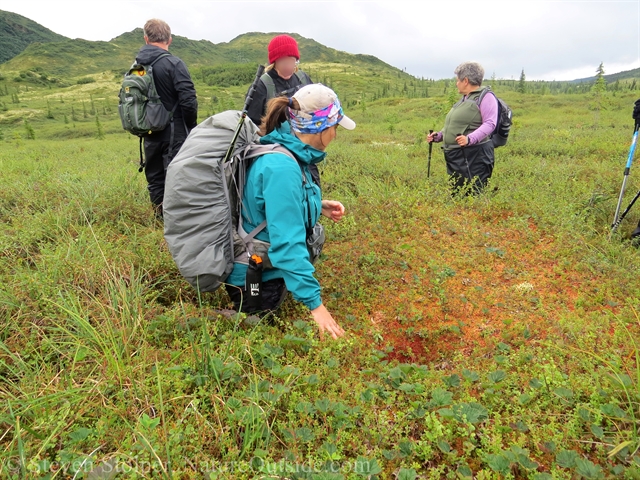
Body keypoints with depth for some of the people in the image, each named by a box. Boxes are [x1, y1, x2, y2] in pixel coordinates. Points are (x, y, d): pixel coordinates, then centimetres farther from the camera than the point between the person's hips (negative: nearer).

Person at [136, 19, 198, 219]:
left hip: (150, 132, 6)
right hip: (174, 131, -6)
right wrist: (191, 126, -2)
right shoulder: (174, 63, -12)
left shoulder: (136, 66, 7)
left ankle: (161, 216, 20)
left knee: (154, 176, 13)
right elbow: (188, 99, -17)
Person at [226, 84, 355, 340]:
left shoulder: (289, 153, 0)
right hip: (254, 276, -9)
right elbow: (288, 242, -34)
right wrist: (315, 303, -31)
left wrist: (319, 206, 4)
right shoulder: (282, 167, -31)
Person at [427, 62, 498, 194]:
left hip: (474, 156, -9)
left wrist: (470, 139, -29)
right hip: (455, 157, 9)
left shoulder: (485, 97, -5)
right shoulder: (463, 100, 22)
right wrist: (438, 136, 15)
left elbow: (489, 124, -16)